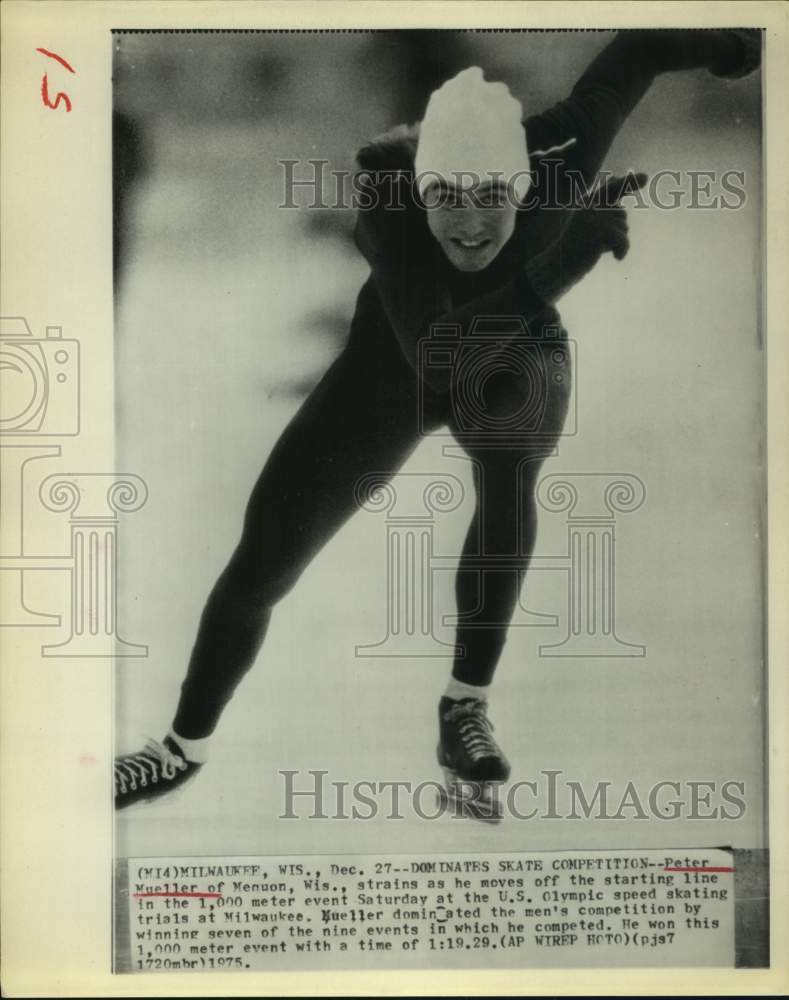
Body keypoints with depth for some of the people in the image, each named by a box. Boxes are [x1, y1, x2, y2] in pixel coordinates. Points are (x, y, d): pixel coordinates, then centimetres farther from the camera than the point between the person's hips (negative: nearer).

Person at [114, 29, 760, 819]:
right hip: (393, 369, 0)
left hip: (518, 368, 0)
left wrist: (742, 47, 1)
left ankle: (465, 711, -22)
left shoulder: (559, 159, -33)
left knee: (511, 458, -40)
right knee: (260, 563, 1)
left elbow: (637, 49, -14)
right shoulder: (384, 184, -37)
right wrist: (566, 256, -49)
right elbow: (442, 361, -45)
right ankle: (186, 748, 29)